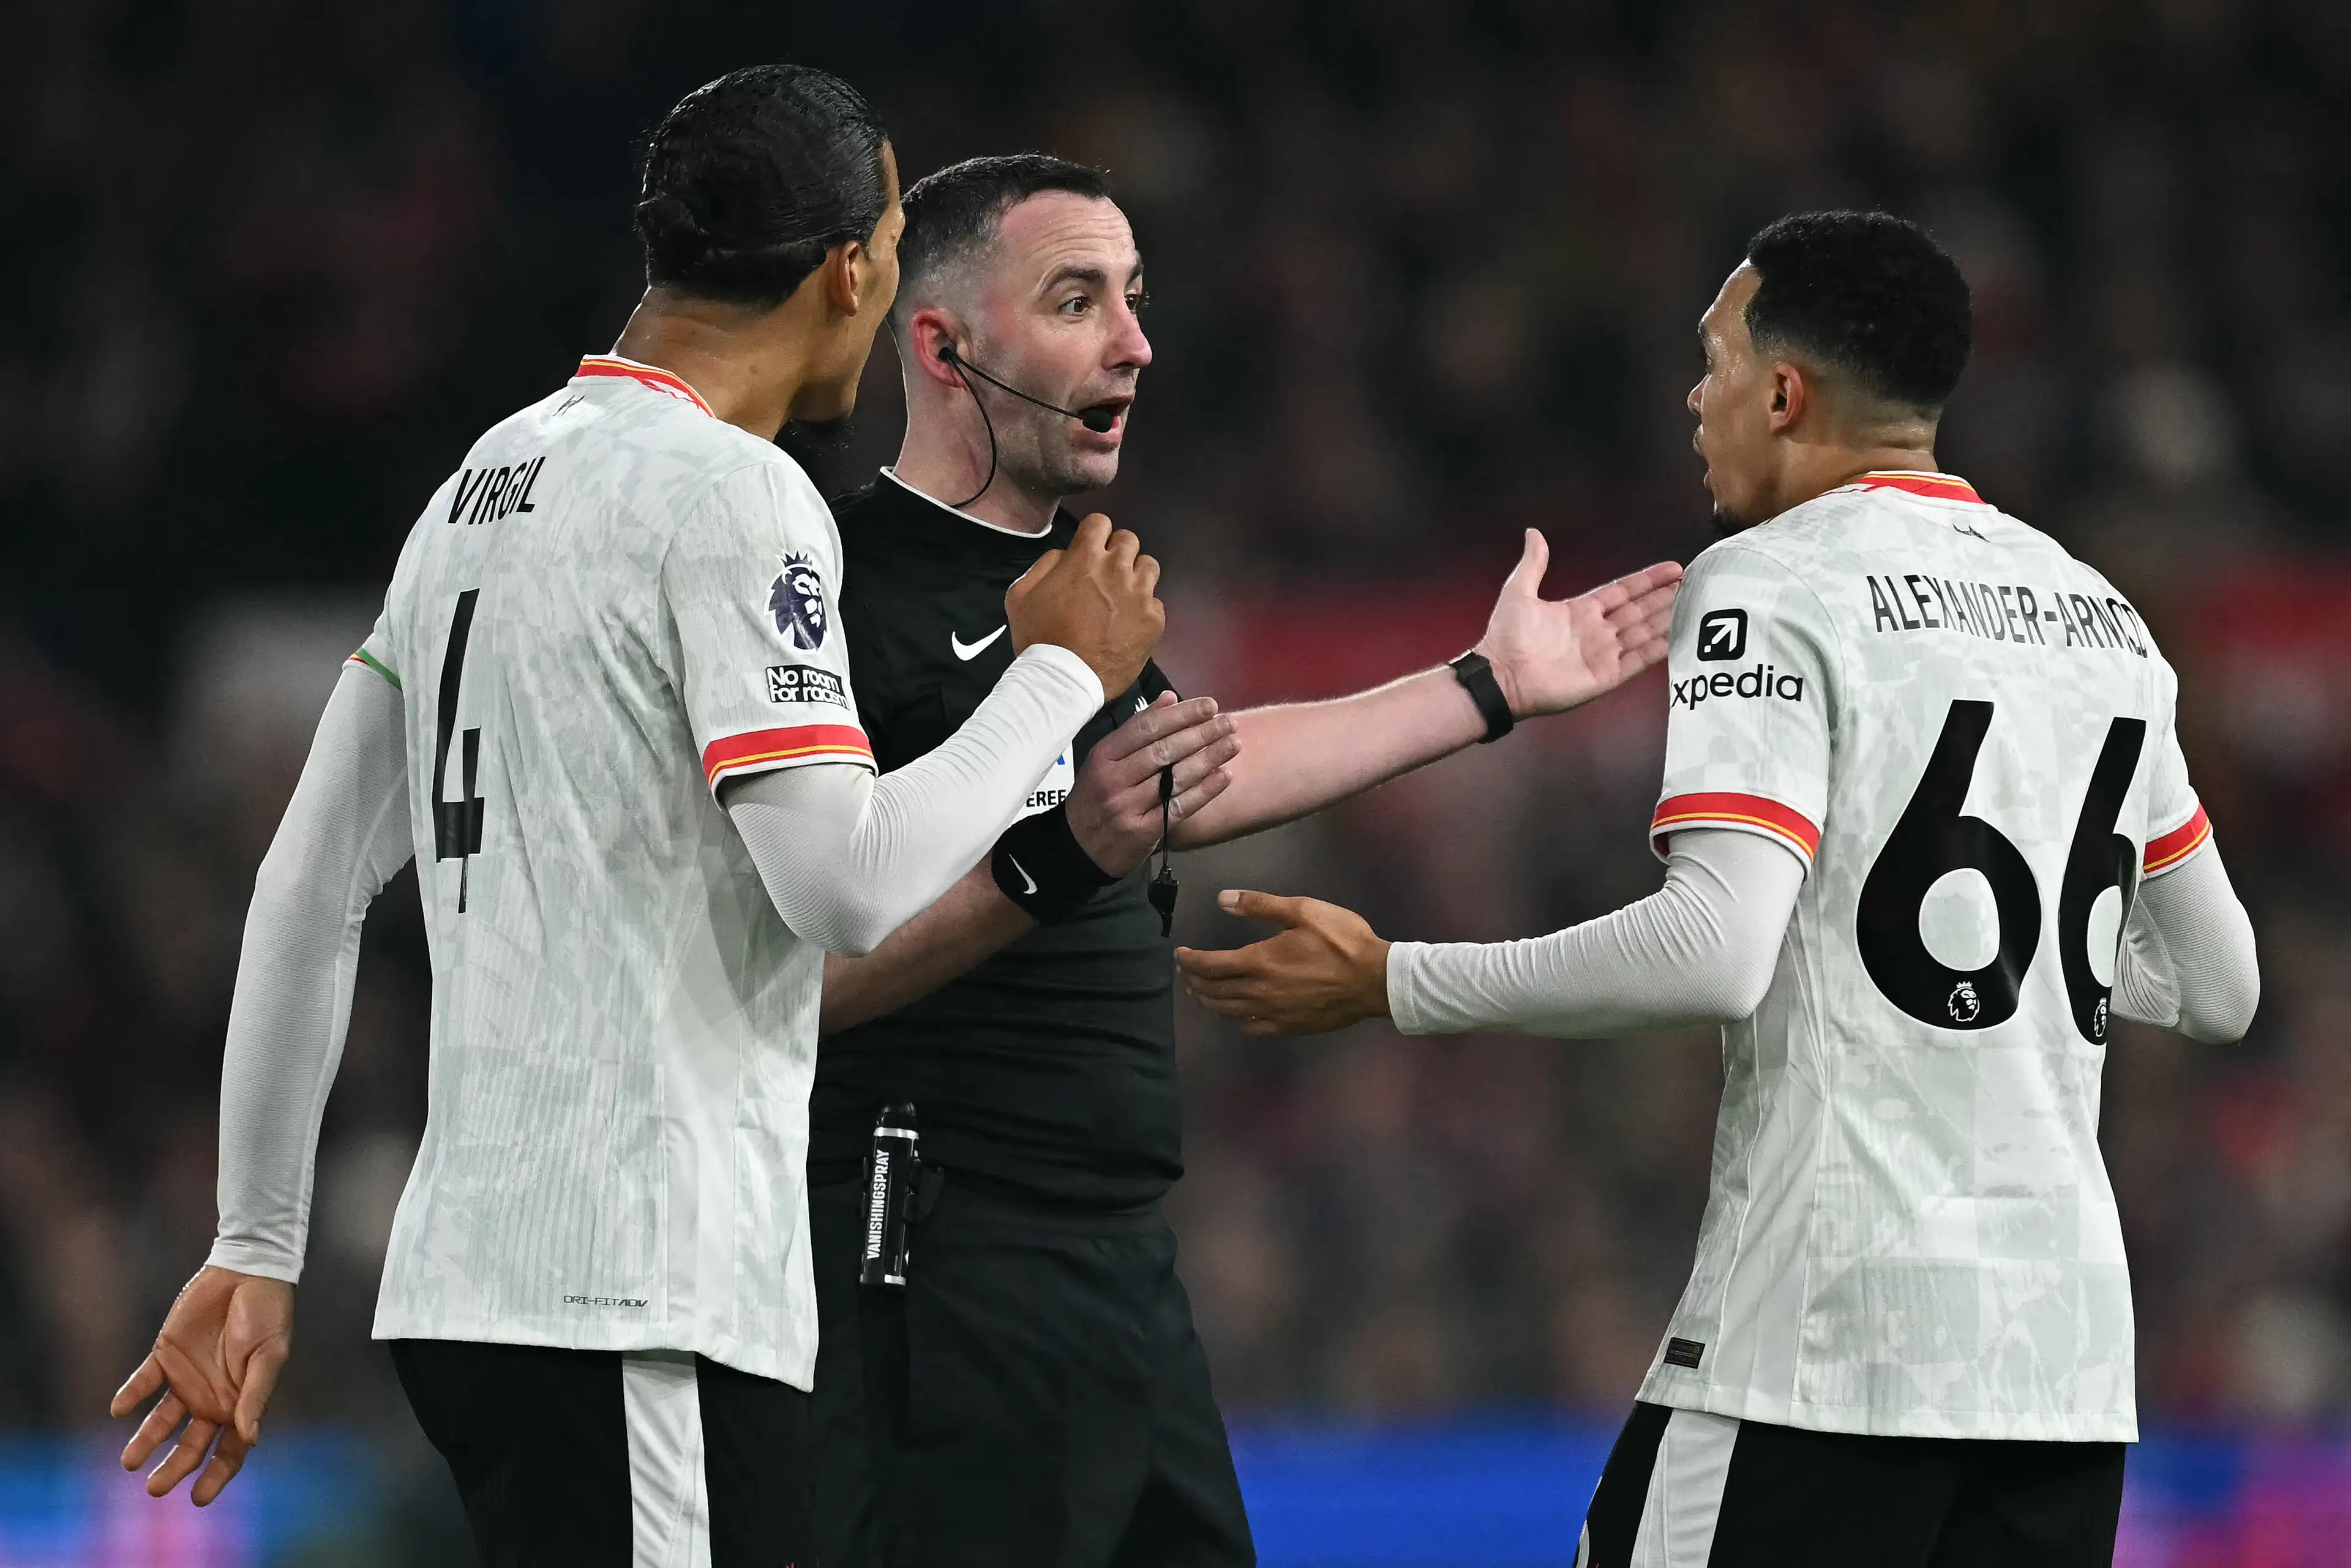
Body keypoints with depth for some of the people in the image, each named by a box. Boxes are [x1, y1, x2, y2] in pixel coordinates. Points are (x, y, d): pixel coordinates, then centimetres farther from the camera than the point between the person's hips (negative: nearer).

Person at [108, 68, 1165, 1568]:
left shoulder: (488, 480, 17)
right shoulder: (733, 494, -10)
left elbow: (310, 889, 18)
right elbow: (848, 883, -17)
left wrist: (257, 1252, 21)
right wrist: (1061, 675, -2)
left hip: (472, 1276, 9)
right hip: (634, 1301, -9)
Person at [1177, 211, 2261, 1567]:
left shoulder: (1774, 585, -6)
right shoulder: (2100, 612, 15)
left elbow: (1716, 955, -19)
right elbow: (2221, 987, 21)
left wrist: (1385, 984, -11)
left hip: (1825, 1333, -7)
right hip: (2070, 1340, 7)